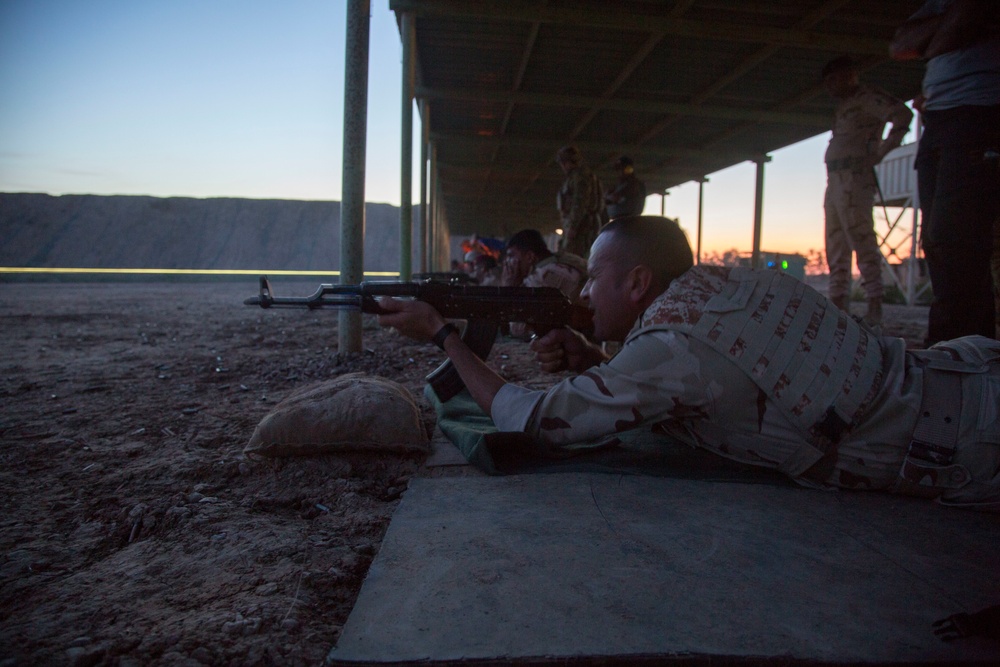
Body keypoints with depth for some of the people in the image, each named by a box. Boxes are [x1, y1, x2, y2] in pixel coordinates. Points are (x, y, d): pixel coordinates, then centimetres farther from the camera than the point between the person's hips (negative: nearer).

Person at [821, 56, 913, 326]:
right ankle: (838, 306, 8)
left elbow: (902, 114, -15)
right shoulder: (843, 106, 26)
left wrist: (880, 152, -13)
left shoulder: (866, 97, -2)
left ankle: (875, 307, -12)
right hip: (835, 182, 10)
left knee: (863, 243, -12)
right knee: (836, 249, 6)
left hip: (854, 179, -10)